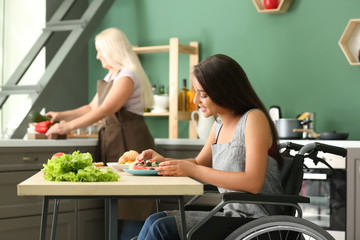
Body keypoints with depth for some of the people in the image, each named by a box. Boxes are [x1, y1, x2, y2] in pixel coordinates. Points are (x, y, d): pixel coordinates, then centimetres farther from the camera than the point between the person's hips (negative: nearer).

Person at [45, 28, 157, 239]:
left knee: (132, 211, -8)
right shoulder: (111, 76, 19)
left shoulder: (128, 76, -11)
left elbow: (105, 110, -19)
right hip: (114, 143, 9)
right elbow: (92, 107, 21)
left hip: (129, 143, -9)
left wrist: (68, 126, -19)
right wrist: (61, 116, 14)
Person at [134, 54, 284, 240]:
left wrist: (192, 170, -22)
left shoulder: (254, 119, -14)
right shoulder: (219, 125, 12)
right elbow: (199, 163, 28)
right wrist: (163, 161, 8)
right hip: (231, 215, 8)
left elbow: (253, 183, -24)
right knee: (155, 221, -2)